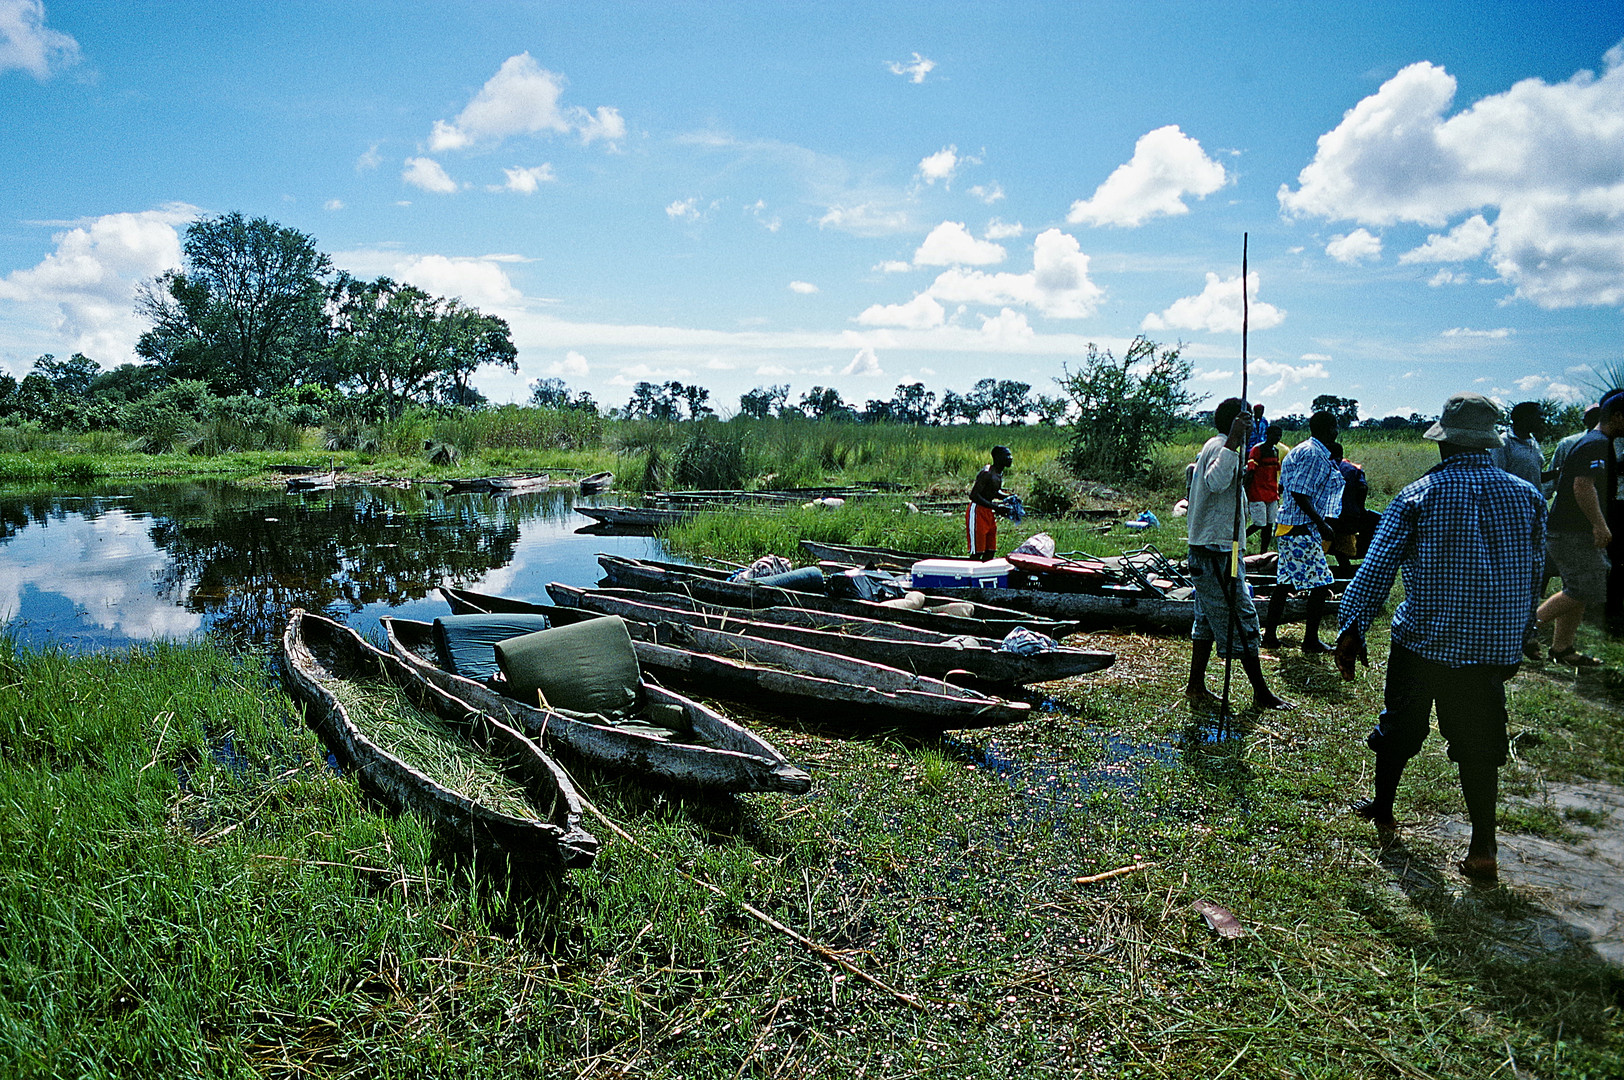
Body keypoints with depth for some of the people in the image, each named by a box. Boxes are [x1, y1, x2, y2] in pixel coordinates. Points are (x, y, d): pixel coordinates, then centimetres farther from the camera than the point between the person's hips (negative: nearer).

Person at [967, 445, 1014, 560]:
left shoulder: (1000, 474, 11)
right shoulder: (987, 473, -18)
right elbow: (974, 495, -25)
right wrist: (995, 506, -30)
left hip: (990, 514, 10)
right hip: (977, 513, -10)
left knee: (991, 551, 10)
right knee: (977, 552, -9)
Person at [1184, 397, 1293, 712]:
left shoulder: (1214, 446, 15)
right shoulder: (1220, 447, -16)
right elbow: (1216, 482, -36)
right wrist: (1234, 441, -39)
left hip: (1204, 549, 10)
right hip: (1216, 549, -10)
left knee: (1208, 618, 13)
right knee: (1242, 618, -2)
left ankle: (1196, 687, 17)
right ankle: (1261, 693, 6)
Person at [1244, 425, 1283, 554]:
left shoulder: (1276, 450, 13)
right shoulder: (1257, 450, -10)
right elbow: (1249, 473, -13)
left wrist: (1277, 494, 18)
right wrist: (1246, 496, -16)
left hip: (1272, 495, 7)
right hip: (1257, 494, -7)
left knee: (1269, 525, 5)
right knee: (1260, 524, -8)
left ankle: (1263, 554, 11)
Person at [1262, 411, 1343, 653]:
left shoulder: (1302, 450, 15)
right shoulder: (1314, 454, -16)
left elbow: (1283, 488, 19)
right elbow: (1299, 494, -21)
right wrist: (1322, 524, -17)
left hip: (1288, 525, 10)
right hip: (1302, 529, -10)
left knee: (1285, 580, 14)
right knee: (1321, 582, -3)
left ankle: (1269, 634, 18)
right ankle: (1311, 640, 6)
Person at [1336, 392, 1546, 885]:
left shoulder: (1417, 497, -8)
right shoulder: (1527, 496, 1)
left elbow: (1375, 571, -9)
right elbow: (1533, 576, 10)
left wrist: (1352, 630, -4)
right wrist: (1516, 636, 21)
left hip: (1422, 641, -2)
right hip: (1493, 647, 2)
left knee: (1400, 726, 17)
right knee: (1479, 742, 11)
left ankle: (1382, 812, 31)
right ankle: (1483, 849, 10)